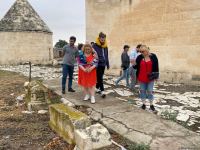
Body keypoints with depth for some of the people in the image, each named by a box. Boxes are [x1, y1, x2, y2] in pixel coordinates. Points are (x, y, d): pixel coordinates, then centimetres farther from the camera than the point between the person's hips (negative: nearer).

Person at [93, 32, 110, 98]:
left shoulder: (105, 46, 10)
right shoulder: (95, 46, -9)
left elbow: (106, 56, 17)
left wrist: (107, 64, 19)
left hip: (103, 64, 6)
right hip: (98, 64, -6)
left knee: (99, 77, 15)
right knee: (100, 78, -6)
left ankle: (97, 88, 29)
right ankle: (102, 91, -3)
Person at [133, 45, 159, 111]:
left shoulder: (153, 56, -4)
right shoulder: (139, 57, -1)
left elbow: (156, 67, 1)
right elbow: (136, 67, 5)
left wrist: (156, 76, -1)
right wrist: (134, 64, -18)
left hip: (150, 78, -1)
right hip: (141, 78, 2)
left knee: (150, 91, 5)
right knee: (142, 91, 10)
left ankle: (151, 105, 18)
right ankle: (143, 104, 23)